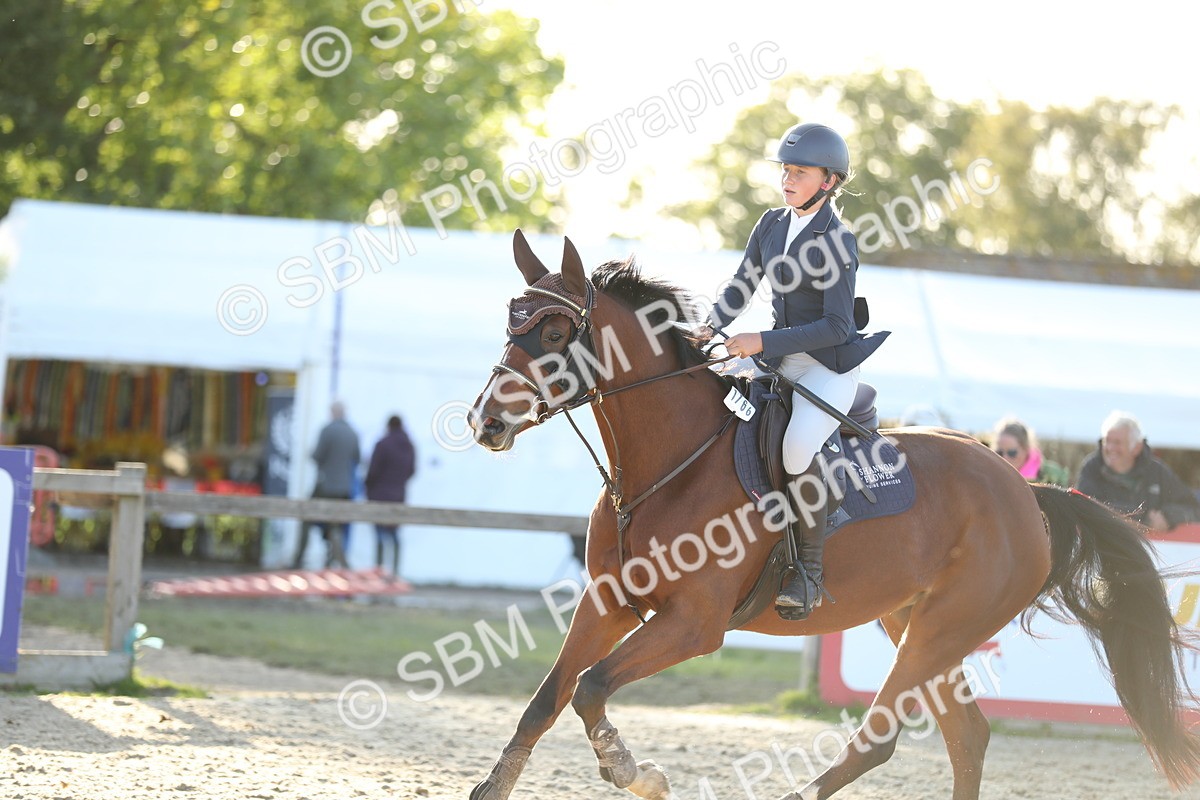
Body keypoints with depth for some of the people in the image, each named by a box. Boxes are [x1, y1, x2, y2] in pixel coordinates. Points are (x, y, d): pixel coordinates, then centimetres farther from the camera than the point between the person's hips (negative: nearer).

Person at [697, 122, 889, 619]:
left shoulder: (837, 242, -14)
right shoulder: (771, 225, 7)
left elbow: (836, 327, -19)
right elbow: (740, 289, 16)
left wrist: (763, 342, -23)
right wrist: (710, 328, -3)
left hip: (829, 367, -8)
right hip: (780, 360, 8)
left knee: (797, 446, -33)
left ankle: (810, 570, -21)